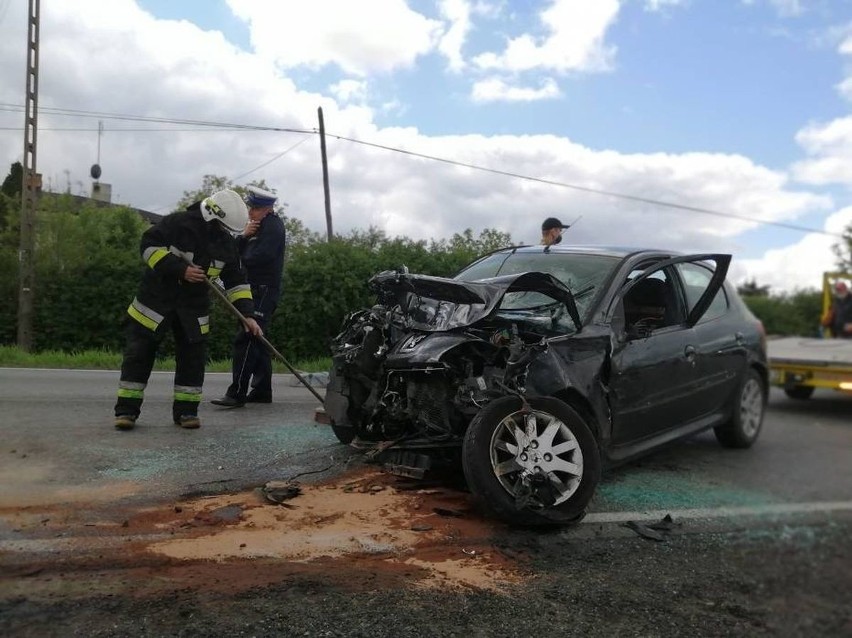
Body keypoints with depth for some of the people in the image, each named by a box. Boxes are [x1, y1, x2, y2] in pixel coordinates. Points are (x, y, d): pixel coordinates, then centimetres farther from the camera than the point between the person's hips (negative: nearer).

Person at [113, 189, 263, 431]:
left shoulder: (226, 243, -1)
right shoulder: (179, 223, -17)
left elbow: (236, 281, 2)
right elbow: (148, 245, -19)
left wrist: (247, 314, -8)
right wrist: (180, 269, -28)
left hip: (194, 304, 5)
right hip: (156, 296, -4)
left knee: (193, 356, 0)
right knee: (139, 352, -4)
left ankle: (186, 410, 9)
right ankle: (126, 410, 3)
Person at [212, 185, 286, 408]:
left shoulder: (273, 226, -7)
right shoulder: (258, 227, 22)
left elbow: (260, 256, -21)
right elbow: (236, 251, 14)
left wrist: (243, 259, -3)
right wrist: (244, 236, -4)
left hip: (264, 291, -10)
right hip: (255, 290, 10)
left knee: (245, 340, -15)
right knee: (256, 341, 12)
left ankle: (237, 393, -17)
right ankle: (262, 390, 19)